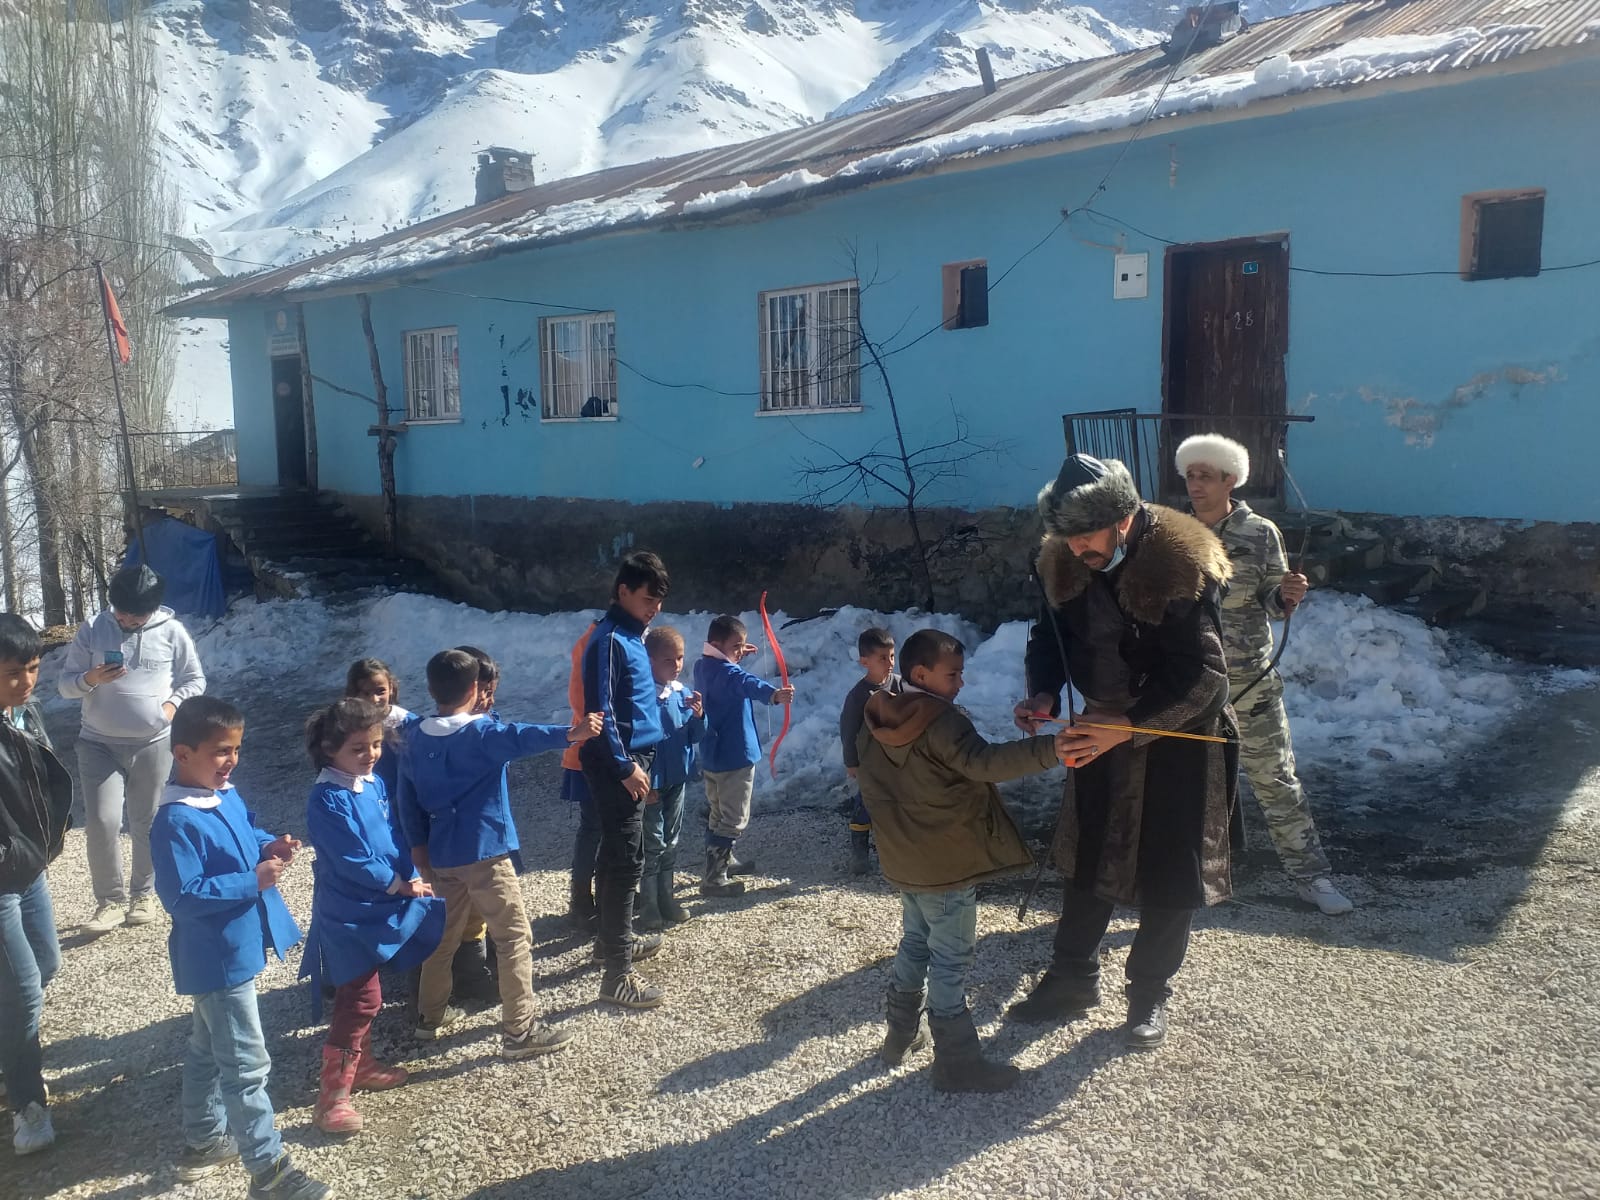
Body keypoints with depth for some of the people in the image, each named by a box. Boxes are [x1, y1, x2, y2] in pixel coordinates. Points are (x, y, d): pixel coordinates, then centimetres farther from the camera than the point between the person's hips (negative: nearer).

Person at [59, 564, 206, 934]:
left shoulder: (172, 631, -4)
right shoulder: (92, 630, -3)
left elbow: (194, 679, 6)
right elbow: (66, 684, 0)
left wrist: (172, 705, -10)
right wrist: (92, 678, -20)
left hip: (154, 744, 0)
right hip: (99, 744, 0)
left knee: (147, 822, 10)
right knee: (102, 822, -8)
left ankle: (142, 893, 27)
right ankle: (110, 900, 7)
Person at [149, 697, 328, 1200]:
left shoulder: (226, 794, 3)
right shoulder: (176, 822, -25)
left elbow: (249, 833, 19)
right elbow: (182, 896, -27)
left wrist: (270, 846, -2)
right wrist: (252, 881, -28)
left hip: (234, 951, 10)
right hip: (217, 959, -10)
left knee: (208, 1051, 24)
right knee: (246, 1065, -1)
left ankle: (202, 1140, 42)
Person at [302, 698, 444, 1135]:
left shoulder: (374, 784, 4)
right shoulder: (328, 800, -21)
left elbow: (392, 836, 10)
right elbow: (353, 860, -23)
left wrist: (411, 877, -4)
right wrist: (399, 885, -16)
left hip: (379, 908, 8)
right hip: (349, 915, -8)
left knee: (361, 996, 21)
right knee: (362, 999, -6)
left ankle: (361, 1064, 37)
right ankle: (334, 1094, 1)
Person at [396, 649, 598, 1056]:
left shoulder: (415, 737, 7)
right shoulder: (482, 732, -13)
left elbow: (407, 795, 13)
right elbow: (523, 738, -33)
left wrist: (418, 843, 21)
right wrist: (569, 733, -48)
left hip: (442, 854, 7)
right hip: (484, 851, -7)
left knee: (445, 933, 23)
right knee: (515, 937, -1)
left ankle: (430, 1015, 35)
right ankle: (519, 1031, 0)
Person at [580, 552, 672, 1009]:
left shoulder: (631, 635, 12)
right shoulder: (609, 640, -16)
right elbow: (601, 711, -20)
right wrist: (625, 766, -20)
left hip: (632, 760, 10)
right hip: (617, 765, -10)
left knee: (618, 855, 20)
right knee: (625, 861, -8)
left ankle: (615, 937, 35)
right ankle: (617, 973, -4)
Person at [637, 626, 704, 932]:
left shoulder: (684, 694, 2)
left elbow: (695, 737, 8)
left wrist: (699, 717, -12)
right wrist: (647, 784, -17)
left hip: (677, 780, 6)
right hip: (653, 783, -6)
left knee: (671, 844, 16)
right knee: (653, 846, 1)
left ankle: (666, 900, 29)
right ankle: (649, 909, 11)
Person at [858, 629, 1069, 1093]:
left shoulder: (875, 721, 3)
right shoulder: (940, 721, -23)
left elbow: (863, 776, 13)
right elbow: (985, 763, -36)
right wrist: (1052, 748, -43)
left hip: (904, 861, 8)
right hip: (947, 864, -8)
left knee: (915, 943, 24)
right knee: (951, 959, 2)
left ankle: (901, 1034, 34)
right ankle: (957, 1062, 10)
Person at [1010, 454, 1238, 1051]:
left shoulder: (1181, 563, -26)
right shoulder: (1063, 560, -10)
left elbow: (1203, 674, -26)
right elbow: (1049, 635, 4)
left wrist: (1131, 727, -34)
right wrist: (1044, 693, -15)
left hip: (1178, 737, -5)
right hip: (1102, 730, 5)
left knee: (1169, 875, 6)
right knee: (1086, 860, 15)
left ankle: (1150, 993, 25)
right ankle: (1073, 979, 32)